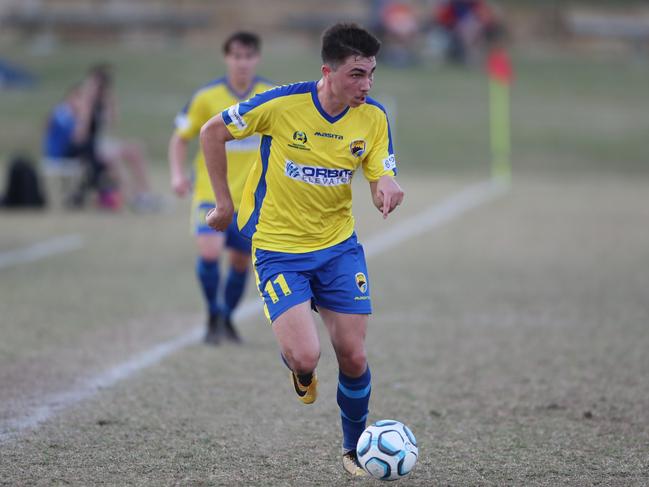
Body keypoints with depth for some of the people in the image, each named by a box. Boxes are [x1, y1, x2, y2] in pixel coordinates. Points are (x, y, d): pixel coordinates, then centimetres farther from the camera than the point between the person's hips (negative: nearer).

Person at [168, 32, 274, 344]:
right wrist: (177, 174, -14)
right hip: (211, 190, -2)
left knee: (241, 260, 8)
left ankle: (226, 319, 31)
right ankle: (213, 315, 1)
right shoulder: (207, 97, -7)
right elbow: (180, 139, 1)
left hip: (251, 195, 3)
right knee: (209, 251, -20)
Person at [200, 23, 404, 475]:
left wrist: (388, 190, -30)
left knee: (353, 358, 2)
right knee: (306, 357, -17)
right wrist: (224, 202, -2)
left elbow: (383, 181, -4)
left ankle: (356, 448, 27)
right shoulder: (282, 104, -19)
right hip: (279, 249, -3)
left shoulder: (373, 118, -8)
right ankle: (299, 370, 22)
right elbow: (212, 132, -6)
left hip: (339, 247, 3)